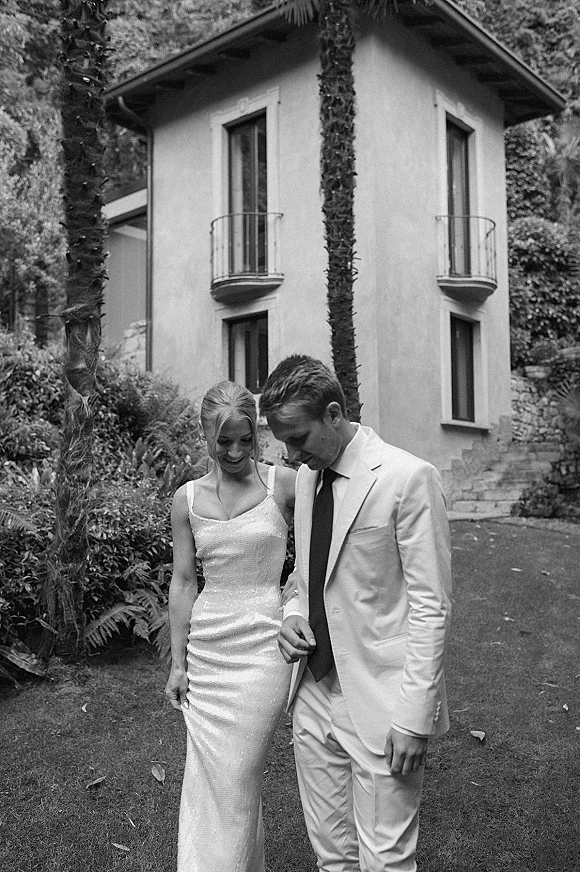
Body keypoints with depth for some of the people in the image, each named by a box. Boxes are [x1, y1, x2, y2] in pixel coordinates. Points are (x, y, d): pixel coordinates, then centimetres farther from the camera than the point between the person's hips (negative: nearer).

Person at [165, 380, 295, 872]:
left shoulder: (284, 484, -7)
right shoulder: (187, 499, 3)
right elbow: (183, 582, 6)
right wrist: (177, 662, 6)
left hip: (263, 644, -3)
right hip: (207, 647, 3)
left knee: (236, 780, 3)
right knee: (208, 777, 12)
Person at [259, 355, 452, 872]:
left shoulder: (408, 478, -15)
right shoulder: (306, 477, 7)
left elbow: (431, 606, -14)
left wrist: (414, 717, -15)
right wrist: (294, 613, -1)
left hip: (380, 703, -6)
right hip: (315, 693, 6)